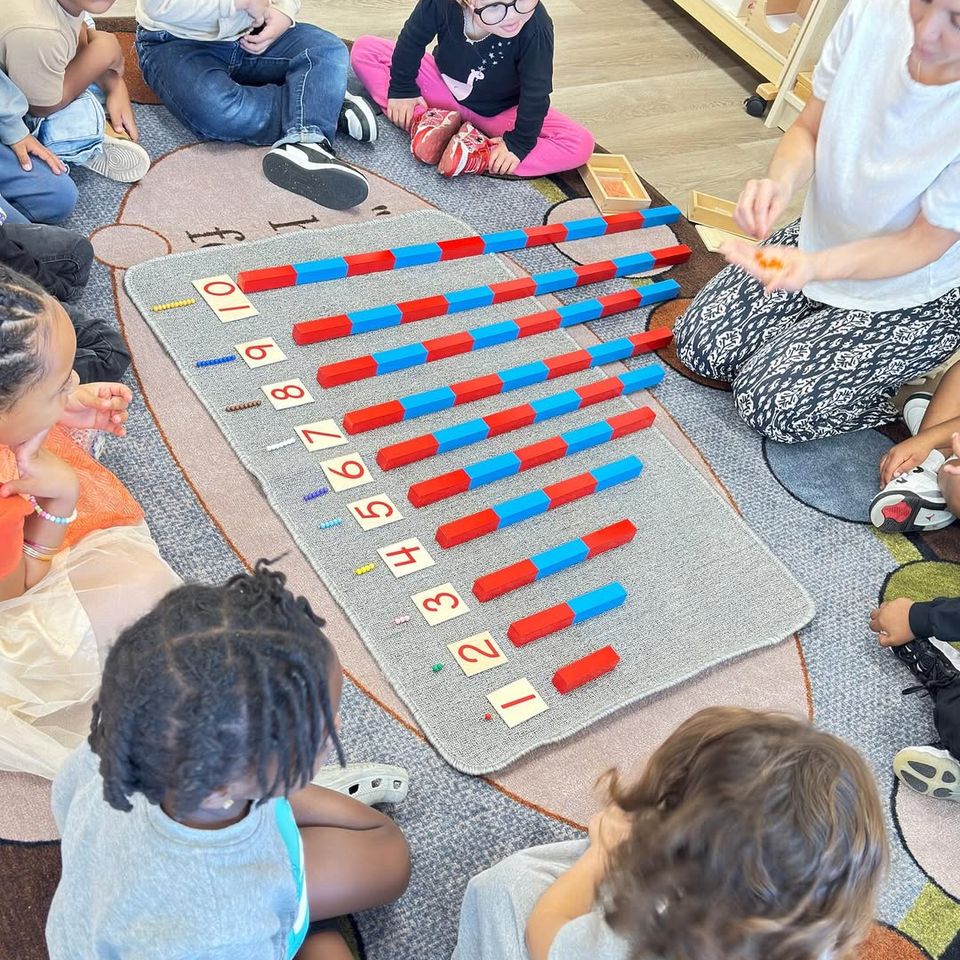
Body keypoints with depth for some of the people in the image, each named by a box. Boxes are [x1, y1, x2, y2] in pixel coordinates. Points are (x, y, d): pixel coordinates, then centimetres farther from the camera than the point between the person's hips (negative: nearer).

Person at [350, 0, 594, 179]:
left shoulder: (536, 28, -34)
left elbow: (535, 95, -23)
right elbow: (413, 39, -11)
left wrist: (519, 143, -23)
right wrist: (402, 88, -3)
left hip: (500, 112, -2)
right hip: (443, 88, 2)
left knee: (580, 144, -25)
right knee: (365, 50, -8)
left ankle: (477, 155, -29)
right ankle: (422, 122, -22)